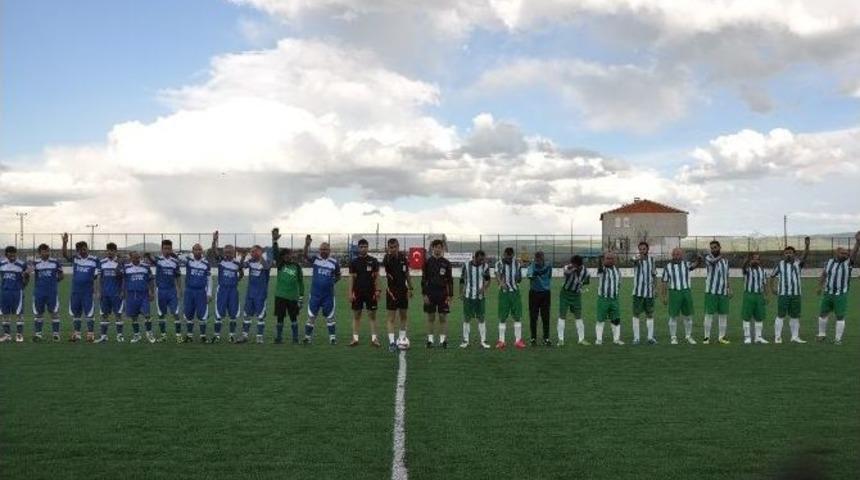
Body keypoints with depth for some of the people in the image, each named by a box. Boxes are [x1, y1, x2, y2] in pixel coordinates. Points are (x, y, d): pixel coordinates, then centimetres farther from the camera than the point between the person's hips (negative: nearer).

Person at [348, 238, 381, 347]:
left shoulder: (373, 261, 1)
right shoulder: (354, 262, 4)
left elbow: (377, 277, 2)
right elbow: (351, 278, 4)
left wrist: (377, 290, -8)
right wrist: (350, 293, -3)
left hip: (370, 292, -1)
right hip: (358, 293, 1)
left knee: (372, 315, 1)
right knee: (356, 315, 4)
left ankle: (374, 338, 4)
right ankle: (355, 339, 10)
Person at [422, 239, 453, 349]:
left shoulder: (446, 263, 4)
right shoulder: (428, 262, 3)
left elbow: (450, 280, 6)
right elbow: (424, 279, 3)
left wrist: (450, 296, -1)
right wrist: (424, 294, -5)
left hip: (443, 294, 0)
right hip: (430, 294, 0)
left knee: (443, 317, 0)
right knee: (431, 317, 4)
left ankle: (443, 340, 6)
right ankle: (430, 340, 10)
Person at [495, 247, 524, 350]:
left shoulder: (517, 263, 5)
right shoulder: (499, 263, -7)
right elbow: (497, 274, -29)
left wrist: (517, 280, -1)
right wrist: (501, 282, -46)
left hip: (515, 292, 3)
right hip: (504, 292, -3)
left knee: (518, 317, 2)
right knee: (502, 318, 1)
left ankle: (518, 340, 10)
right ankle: (501, 341, 9)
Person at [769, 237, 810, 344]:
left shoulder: (798, 263, 5)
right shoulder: (780, 264, 6)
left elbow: (805, 256, -14)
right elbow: (772, 276, 17)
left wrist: (807, 246, -31)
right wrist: (772, 287, 5)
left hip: (796, 294, 2)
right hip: (782, 294, -2)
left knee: (795, 316, 9)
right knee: (780, 316, -2)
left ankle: (795, 337, 18)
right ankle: (777, 337, 0)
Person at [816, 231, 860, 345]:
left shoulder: (848, 262, -8)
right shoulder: (829, 262, 3)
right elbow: (824, 275, 14)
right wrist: (820, 286, 7)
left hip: (841, 295, -3)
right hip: (828, 293, 3)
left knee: (840, 317, -1)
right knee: (823, 314, 11)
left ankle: (838, 338, 10)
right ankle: (822, 334, 27)